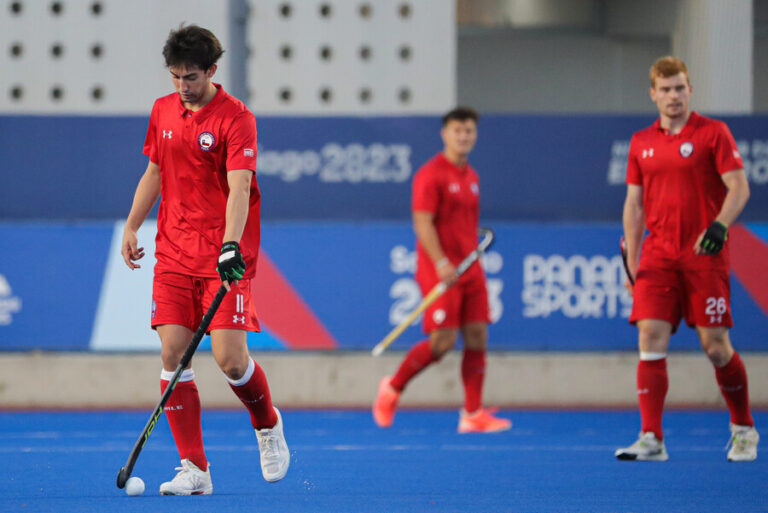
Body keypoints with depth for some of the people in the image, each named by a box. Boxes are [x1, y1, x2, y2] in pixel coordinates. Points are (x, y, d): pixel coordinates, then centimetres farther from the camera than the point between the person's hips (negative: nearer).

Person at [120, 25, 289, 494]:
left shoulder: (236, 118, -10)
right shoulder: (163, 111, 10)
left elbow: (239, 187, -19)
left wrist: (230, 247, -31)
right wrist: (132, 227, 15)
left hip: (225, 256, -5)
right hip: (174, 252, 5)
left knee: (229, 357, -12)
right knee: (172, 353, -7)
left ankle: (268, 425, 20)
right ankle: (194, 469, -3)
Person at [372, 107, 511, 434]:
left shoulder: (471, 177, 16)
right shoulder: (431, 174, -8)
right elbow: (422, 223, -16)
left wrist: (473, 259, 18)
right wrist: (441, 263, -23)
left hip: (469, 269, 7)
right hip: (440, 270, -7)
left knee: (477, 337, -1)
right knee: (442, 341, -11)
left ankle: (473, 414, 0)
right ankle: (392, 388, 9)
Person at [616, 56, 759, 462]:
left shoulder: (712, 133, -1)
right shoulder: (641, 143, 12)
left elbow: (739, 187, -7)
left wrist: (719, 226, -24)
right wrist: (632, 262, 11)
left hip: (704, 254, -4)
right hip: (658, 256, 4)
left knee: (715, 345, -4)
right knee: (651, 338, -10)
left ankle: (743, 430, 16)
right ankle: (651, 439, -10)